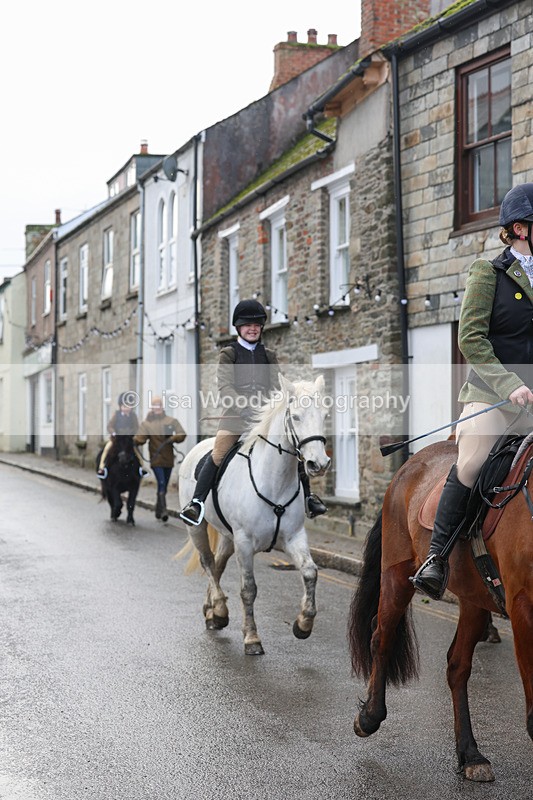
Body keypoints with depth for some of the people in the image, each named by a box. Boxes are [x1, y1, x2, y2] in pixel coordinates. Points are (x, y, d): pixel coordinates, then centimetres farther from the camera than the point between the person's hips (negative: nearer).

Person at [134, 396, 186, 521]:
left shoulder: (171, 421, 5)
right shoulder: (146, 423, 1)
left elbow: (182, 434, -1)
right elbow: (139, 438, -9)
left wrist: (173, 438, -20)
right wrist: (136, 439, -31)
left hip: (168, 459, 3)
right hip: (156, 459, -3)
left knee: (164, 486, 12)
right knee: (161, 484, -17)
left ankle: (159, 511, 25)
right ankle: (163, 510, -21)